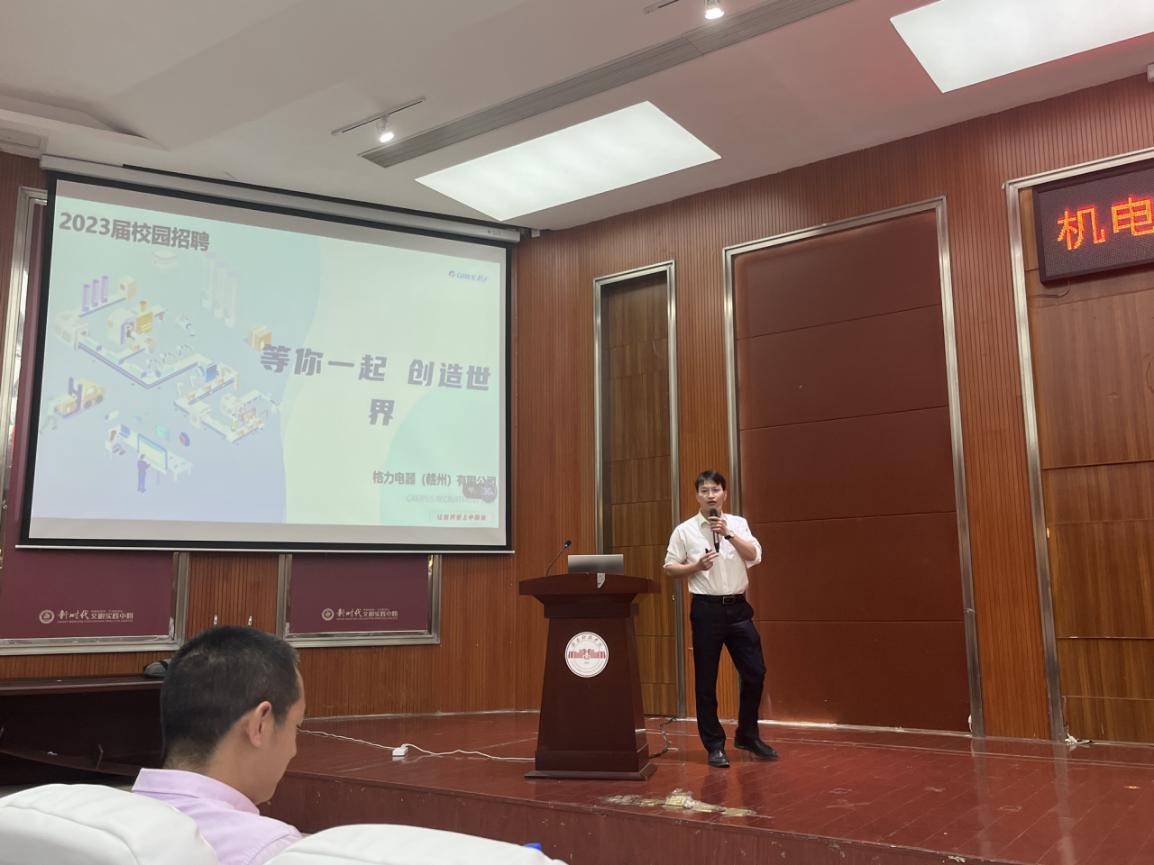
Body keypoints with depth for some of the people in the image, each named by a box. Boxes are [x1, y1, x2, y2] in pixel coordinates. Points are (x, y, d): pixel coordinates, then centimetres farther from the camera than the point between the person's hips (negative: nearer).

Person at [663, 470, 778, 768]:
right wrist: (696, 566, -15)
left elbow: (755, 556, -7)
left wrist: (728, 534, -17)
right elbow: (670, 568, 1)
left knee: (755, 672, 6)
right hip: (707, 609, -2)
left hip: (738, 607, 3)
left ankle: (747, 735, 26)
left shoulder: (738, 524, 6)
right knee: (706, 680, 3)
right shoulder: (685, 530, -1)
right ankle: (715, 745, 15)